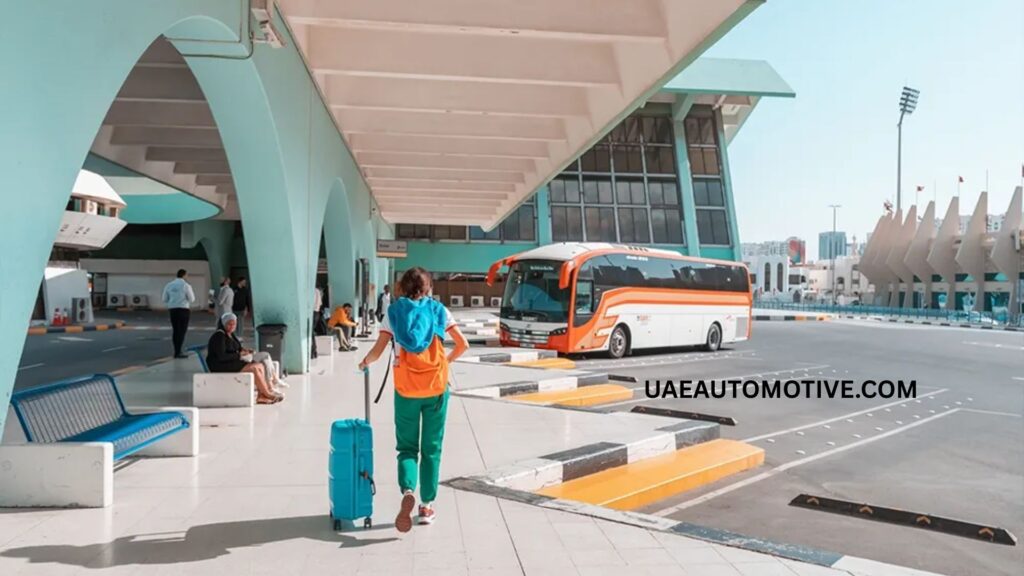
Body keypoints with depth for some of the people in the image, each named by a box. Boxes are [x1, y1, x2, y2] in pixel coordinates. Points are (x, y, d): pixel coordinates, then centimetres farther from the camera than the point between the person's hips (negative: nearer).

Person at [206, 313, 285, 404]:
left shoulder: (230, 335, 16)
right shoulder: (219, 336, -13)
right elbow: (221, 357, -21)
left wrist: (243, 350, 0)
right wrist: (239, 355, -14)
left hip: (233, 363, 9)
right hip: (222, 366, -9)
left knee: (260, 366, -11)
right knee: (254, 368, -24)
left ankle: (261, 396, -19)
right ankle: (267, 394, -11)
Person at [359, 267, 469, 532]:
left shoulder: (394, 311, 1)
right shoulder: (438, 309, 2)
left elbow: (377, 351, -4)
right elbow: (463, 344, -1)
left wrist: (365, 363, 17)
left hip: (406, 389, 0)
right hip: (436, 387, 0)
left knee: (407, 446, 11)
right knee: (431, 448, 12)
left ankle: (408, 491, -14)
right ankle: (427, 505, 16)